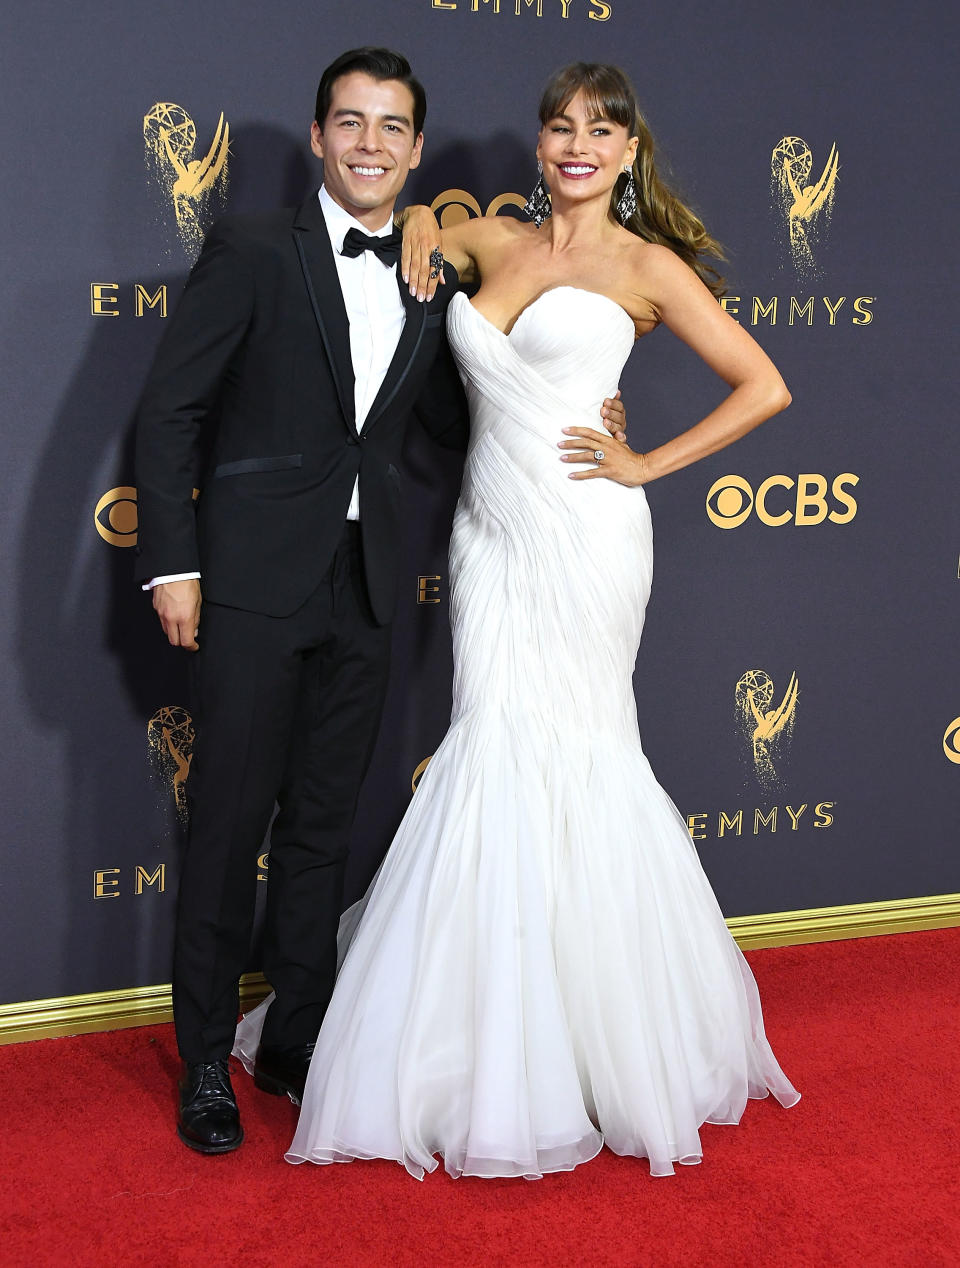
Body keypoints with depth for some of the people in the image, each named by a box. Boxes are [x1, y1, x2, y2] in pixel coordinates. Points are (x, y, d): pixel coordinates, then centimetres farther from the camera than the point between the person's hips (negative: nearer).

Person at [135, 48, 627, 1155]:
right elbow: (169, 411, -6)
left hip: (363, 590, 5)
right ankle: (206, 1063, 15)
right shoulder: (253, 251, -4)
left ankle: (296, 1039, 27)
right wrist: (173, 563, -11)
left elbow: (451, 422, 19)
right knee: (230, 823, 1)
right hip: (255, 580, -4)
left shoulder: (429, 284, 11)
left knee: (323, 824, 13)